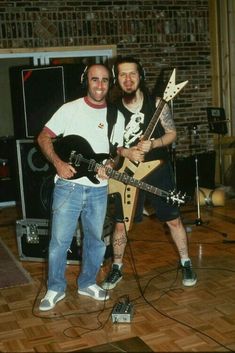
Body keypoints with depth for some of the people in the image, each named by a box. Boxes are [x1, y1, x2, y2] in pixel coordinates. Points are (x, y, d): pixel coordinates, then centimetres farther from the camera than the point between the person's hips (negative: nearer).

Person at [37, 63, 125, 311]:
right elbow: (43, 137, -1)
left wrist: (109, 166, -9)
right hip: (68, 185, -3)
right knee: (60, 240, 0)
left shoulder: (116, 116, 7)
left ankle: (87, 283, 32)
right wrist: (58, 163, -15)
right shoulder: (70, 109, -3)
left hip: (98, 189, 4)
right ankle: (56, 288, 17)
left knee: (95, 239, 13)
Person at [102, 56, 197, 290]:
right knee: (120, 224, 6)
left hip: (158, 170, -1)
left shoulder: (156, 104, -6)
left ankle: (186, 264, 25)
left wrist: (152, 144, -19)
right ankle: (117, 268, 24)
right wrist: (125, 152, -16)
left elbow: (172, 134, -1)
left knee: (173, 219, 6)